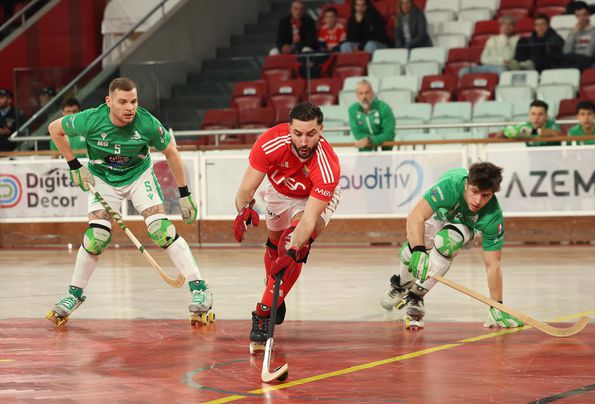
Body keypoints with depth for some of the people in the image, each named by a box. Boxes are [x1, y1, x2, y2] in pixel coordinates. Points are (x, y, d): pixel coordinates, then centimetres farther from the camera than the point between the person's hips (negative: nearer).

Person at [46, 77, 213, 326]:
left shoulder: (147, 123, -26)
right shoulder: (91, 121, -26)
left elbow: (171, 152, -9)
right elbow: (55, 129, -7)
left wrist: (184, 194, -7)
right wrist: (75, 166, -8)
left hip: (139, 176, 0)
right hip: (103, 180, 0)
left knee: (161, 229, -16)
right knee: (96, 237, -12)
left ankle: (199, 288, -10)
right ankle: (74, 294, 9)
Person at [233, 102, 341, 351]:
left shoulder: (328, 166, -41)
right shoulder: (271, 142, -36)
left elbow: (309, 218, -45)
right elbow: (246, 189, -32)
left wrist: (293, 252, -59)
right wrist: (245, 209, -54)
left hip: (317, 198, -4)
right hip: (280, 192, 4)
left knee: (294, 245, -27)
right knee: (276, 242, 18)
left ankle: (264, 313, -23)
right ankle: (274, 296, 49)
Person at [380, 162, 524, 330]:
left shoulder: (493, 216, -36)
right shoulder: (451, 184, -43)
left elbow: (493, 265, -31)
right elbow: (416, 216, -47)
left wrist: (497, 307, -34)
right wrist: (418, 252, -61)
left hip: (464, 226, -1)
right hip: (437, 214, 1)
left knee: (445, 241, -33)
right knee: (410, 254, -17)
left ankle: (415, 296, -15)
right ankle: (402, 283, 22)